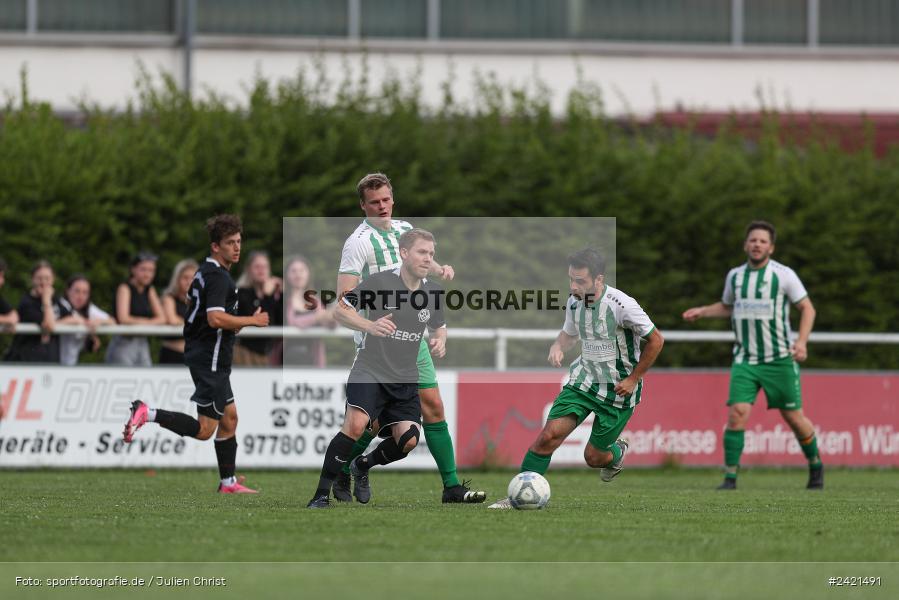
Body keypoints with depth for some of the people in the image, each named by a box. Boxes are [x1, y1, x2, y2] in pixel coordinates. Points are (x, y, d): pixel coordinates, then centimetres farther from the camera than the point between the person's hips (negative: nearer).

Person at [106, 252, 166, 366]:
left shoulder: (149, 291, 13)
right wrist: (146, 321, -5)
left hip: (142, 343, 6)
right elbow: (123, 318, -17)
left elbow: (162, 318, 6)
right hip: (124, 343, -6)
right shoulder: (125, 288, -5)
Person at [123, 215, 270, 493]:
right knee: (204, 429, -10)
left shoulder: (206, 272, 16)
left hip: (202, 354, 11)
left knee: (229, 418, 15)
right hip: (210, 360, -11)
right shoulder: (218, 276, -16)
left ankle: (228, 483, 19)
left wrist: (232, 325, 18)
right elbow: (215, 318, -29)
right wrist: (252, 321, -18)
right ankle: (147, 414, -14)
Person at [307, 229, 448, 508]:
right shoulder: (379, 282, -12)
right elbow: (339, 311, -7)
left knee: (408, 440, -9)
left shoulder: (432, 291, 4)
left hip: (405, 380, 5)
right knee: (356, 424, -27)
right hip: (370, 371, -5)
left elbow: (439, 326, 22)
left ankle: (362, 467, 23)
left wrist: (440, 341, -2)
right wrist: (370, 326, -24)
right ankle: (321, 495, -19)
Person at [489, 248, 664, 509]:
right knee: (550, 434, -14)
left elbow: (655, 340, -11)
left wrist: (633, 379, -9)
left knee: (593, 457, 3)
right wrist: (558, 346, -5)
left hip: (617, 389, -5)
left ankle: (616, 453, 39)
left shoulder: (621, 305, -22)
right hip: (583, 379, 5)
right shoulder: (574, 302, -3)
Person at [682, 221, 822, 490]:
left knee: (794, 418, 4)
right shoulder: (735, 276, 7)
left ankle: (816, 466, 29)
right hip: (745, 359, 3)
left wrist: (802, 341, -15)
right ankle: (730, 476, -9)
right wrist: (702, 311, 11)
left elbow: (807, 308, -1)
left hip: (779, 360, -3)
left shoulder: (783, 275, -6)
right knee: (737, 413, -15)